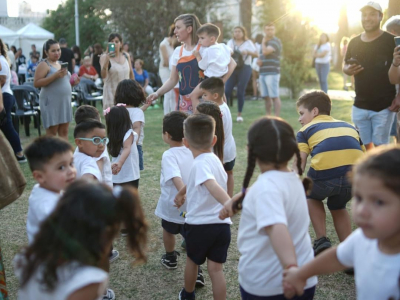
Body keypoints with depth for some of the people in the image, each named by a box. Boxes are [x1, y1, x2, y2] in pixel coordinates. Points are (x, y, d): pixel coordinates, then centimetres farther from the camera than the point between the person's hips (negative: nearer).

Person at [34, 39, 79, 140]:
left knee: (64, 131, 7)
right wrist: (55, 75, -22)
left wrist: (72, 82, 7)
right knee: (51, 132, -3)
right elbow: (36, 83, -15)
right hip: (51, 102, -7)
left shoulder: (60, 63, 17)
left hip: (65, 101, 7)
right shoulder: (44, 65, -6)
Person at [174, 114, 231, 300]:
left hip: (199, 224, -5)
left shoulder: (200, 163, -18)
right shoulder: (214, 159, 8)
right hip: (221, 224, 5)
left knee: (192, 261, 21)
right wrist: (182, 192, 40)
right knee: (216, 269, 9)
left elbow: (213, 186, -38)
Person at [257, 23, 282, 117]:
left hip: (272, 73, -8)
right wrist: (259, 60, 6)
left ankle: (277, 118, -10)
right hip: (263, 73, 8)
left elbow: (265, 52, -21)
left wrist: (263, 42, -3)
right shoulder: (266, 42, 21)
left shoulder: (275, 41, -7)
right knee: (266, 97, 10)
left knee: (275, 96, -9)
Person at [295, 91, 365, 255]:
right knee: (338, 206, 32)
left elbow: (300, 161, 4)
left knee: (311, 196, 30)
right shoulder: (349, 126, 32)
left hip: (325, 175, -4)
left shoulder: (306, 129, 20)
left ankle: (321, 240, 20)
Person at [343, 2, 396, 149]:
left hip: (384, 105, -4)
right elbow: (345, 65, 18)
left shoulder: (391, 41, -7)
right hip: (359, 105, 4)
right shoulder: (354, 42, 7)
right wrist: (348, 70, -7)